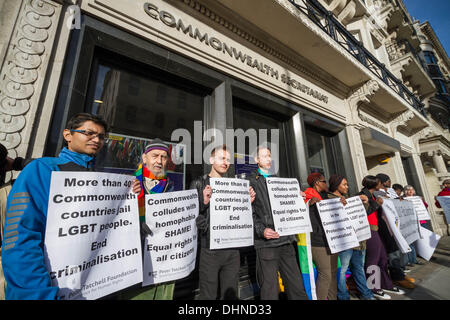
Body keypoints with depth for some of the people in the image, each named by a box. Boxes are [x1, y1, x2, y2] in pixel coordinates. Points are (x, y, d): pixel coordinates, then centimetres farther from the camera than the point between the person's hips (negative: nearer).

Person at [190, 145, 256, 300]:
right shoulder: (199, 184, -4)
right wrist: (204, 202, -23)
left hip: (232, 248, 4)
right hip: (210, 248, -3)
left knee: (231, 294, 18)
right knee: (208, 295, 9)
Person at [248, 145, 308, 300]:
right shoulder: (251, 181, -3)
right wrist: (261, 230, -20)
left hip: (286, 240, 6)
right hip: (266, 242, -5)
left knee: (297, 287, 13)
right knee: (270, 289, 5)